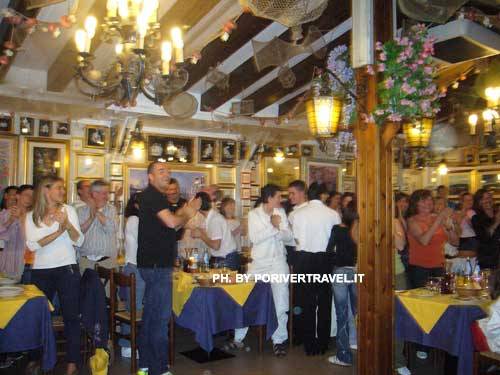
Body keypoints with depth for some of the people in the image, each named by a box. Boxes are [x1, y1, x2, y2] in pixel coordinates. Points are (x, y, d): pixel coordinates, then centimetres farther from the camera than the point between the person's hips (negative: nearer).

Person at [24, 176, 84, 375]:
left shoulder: (68, 210, 2)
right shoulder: (31, 216, 4)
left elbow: (79, 241, -4)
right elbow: (32, 245, -10)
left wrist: (68, 225, -21)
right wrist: (58, 232, -17)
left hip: (67, 269, -1)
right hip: (41, 271, 1)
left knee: (71, 316, 0)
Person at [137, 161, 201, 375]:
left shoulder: (154, 196, 19)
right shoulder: (152, 195, -12)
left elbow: (170, 225, 20)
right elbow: (172, 222, -23)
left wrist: (187, 210, 9)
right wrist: (187, 214, -4)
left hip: (154, 263, 11)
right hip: (156, 264, -11)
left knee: (151, 314, 15)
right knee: (161, 317, -6)